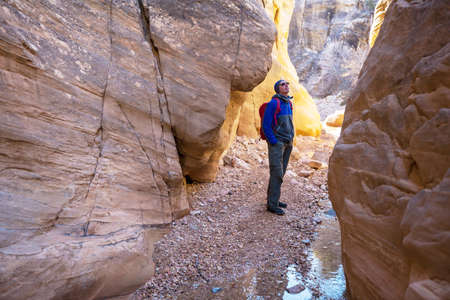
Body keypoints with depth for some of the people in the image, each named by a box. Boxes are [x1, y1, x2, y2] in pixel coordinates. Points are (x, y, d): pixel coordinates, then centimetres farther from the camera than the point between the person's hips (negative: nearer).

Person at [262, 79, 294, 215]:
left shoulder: (289, 103, 13)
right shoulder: (273, 103, -11)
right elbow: (266, 125, -13)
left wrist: (291, 139, 15)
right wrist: (273, 142, -14)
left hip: (287, 143, 8)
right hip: (277, 143, -8)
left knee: (280, 172, 10)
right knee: (277, 173, -9)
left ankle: (272, 199, 21)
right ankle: (272, 204, -2)